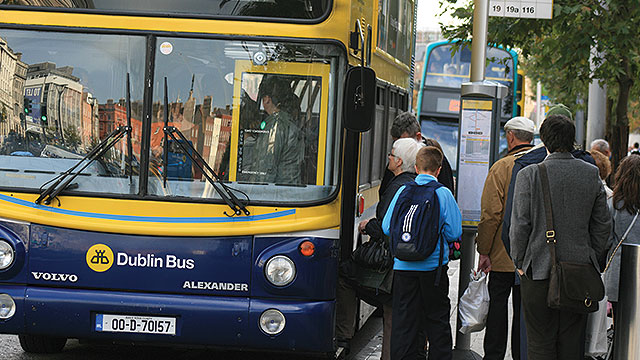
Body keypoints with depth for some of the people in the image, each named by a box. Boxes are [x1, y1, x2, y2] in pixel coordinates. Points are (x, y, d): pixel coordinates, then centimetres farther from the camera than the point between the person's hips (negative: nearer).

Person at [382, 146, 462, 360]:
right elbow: (454, 233, -6)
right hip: (433, 266, -1)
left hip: (403, 266, 1)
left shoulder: (403, 191, -2)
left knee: (403, 319, 6)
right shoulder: (443, 194, -6)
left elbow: (387, 228, 2)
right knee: (437, 318, 10)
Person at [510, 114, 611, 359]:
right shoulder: (591, 174, 1)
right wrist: (595, 262, 16)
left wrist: (519, 262, 4)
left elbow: (520, 225, -8)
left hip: (539, 269, -3)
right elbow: (603, 225, 7)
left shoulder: (529, 174, -9)